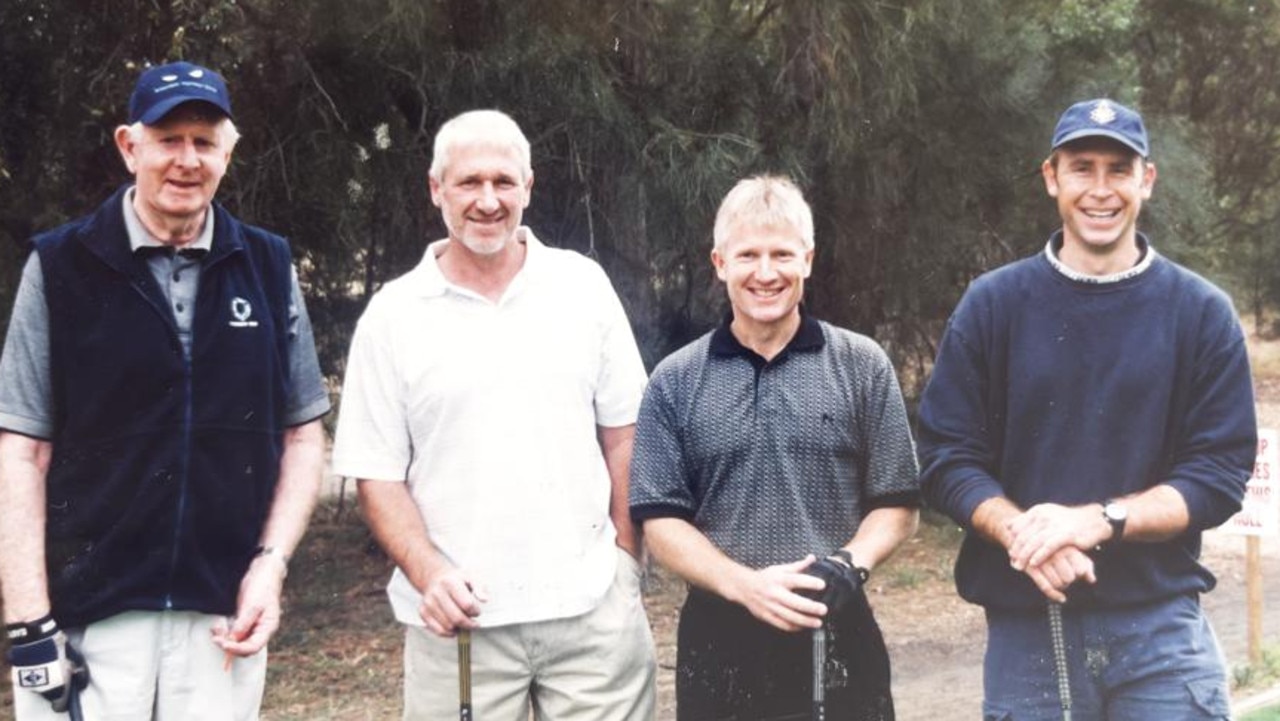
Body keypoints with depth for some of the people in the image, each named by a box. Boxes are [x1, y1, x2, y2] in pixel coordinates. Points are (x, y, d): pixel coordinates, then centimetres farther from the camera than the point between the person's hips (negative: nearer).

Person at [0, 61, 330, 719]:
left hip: (225, 617, 2)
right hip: (86, 619, -2)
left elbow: (303, 435, 11)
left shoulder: (268, 269, 7)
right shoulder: (60, 267, 0)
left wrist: (271, 563, -1)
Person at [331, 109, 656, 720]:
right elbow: (377, 471, 1)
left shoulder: (583, 285, 5)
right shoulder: (393, 316, 1)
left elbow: (622, 432, 9)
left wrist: (627, 561, 2)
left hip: (592, 607, 1)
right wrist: (428, 573, -13)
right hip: (459, 619, -1)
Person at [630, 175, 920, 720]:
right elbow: (660, 521, 2)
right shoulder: (676, 383, 5)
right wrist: (746, 584, -13)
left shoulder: (863, 367, 4)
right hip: (721, 644, 0)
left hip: (839, 638, 0)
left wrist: (849, 564, -14)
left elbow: (897, 505, 5)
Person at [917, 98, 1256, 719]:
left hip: (1161, 627, 0)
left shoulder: (1201, 313, 3)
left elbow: (1221, 473, -2)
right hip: (1025, 628, 0)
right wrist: (1018, 532, -18)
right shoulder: (992, 305, 3)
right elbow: (946, 458, 1)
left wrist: (1099, 521, -17)